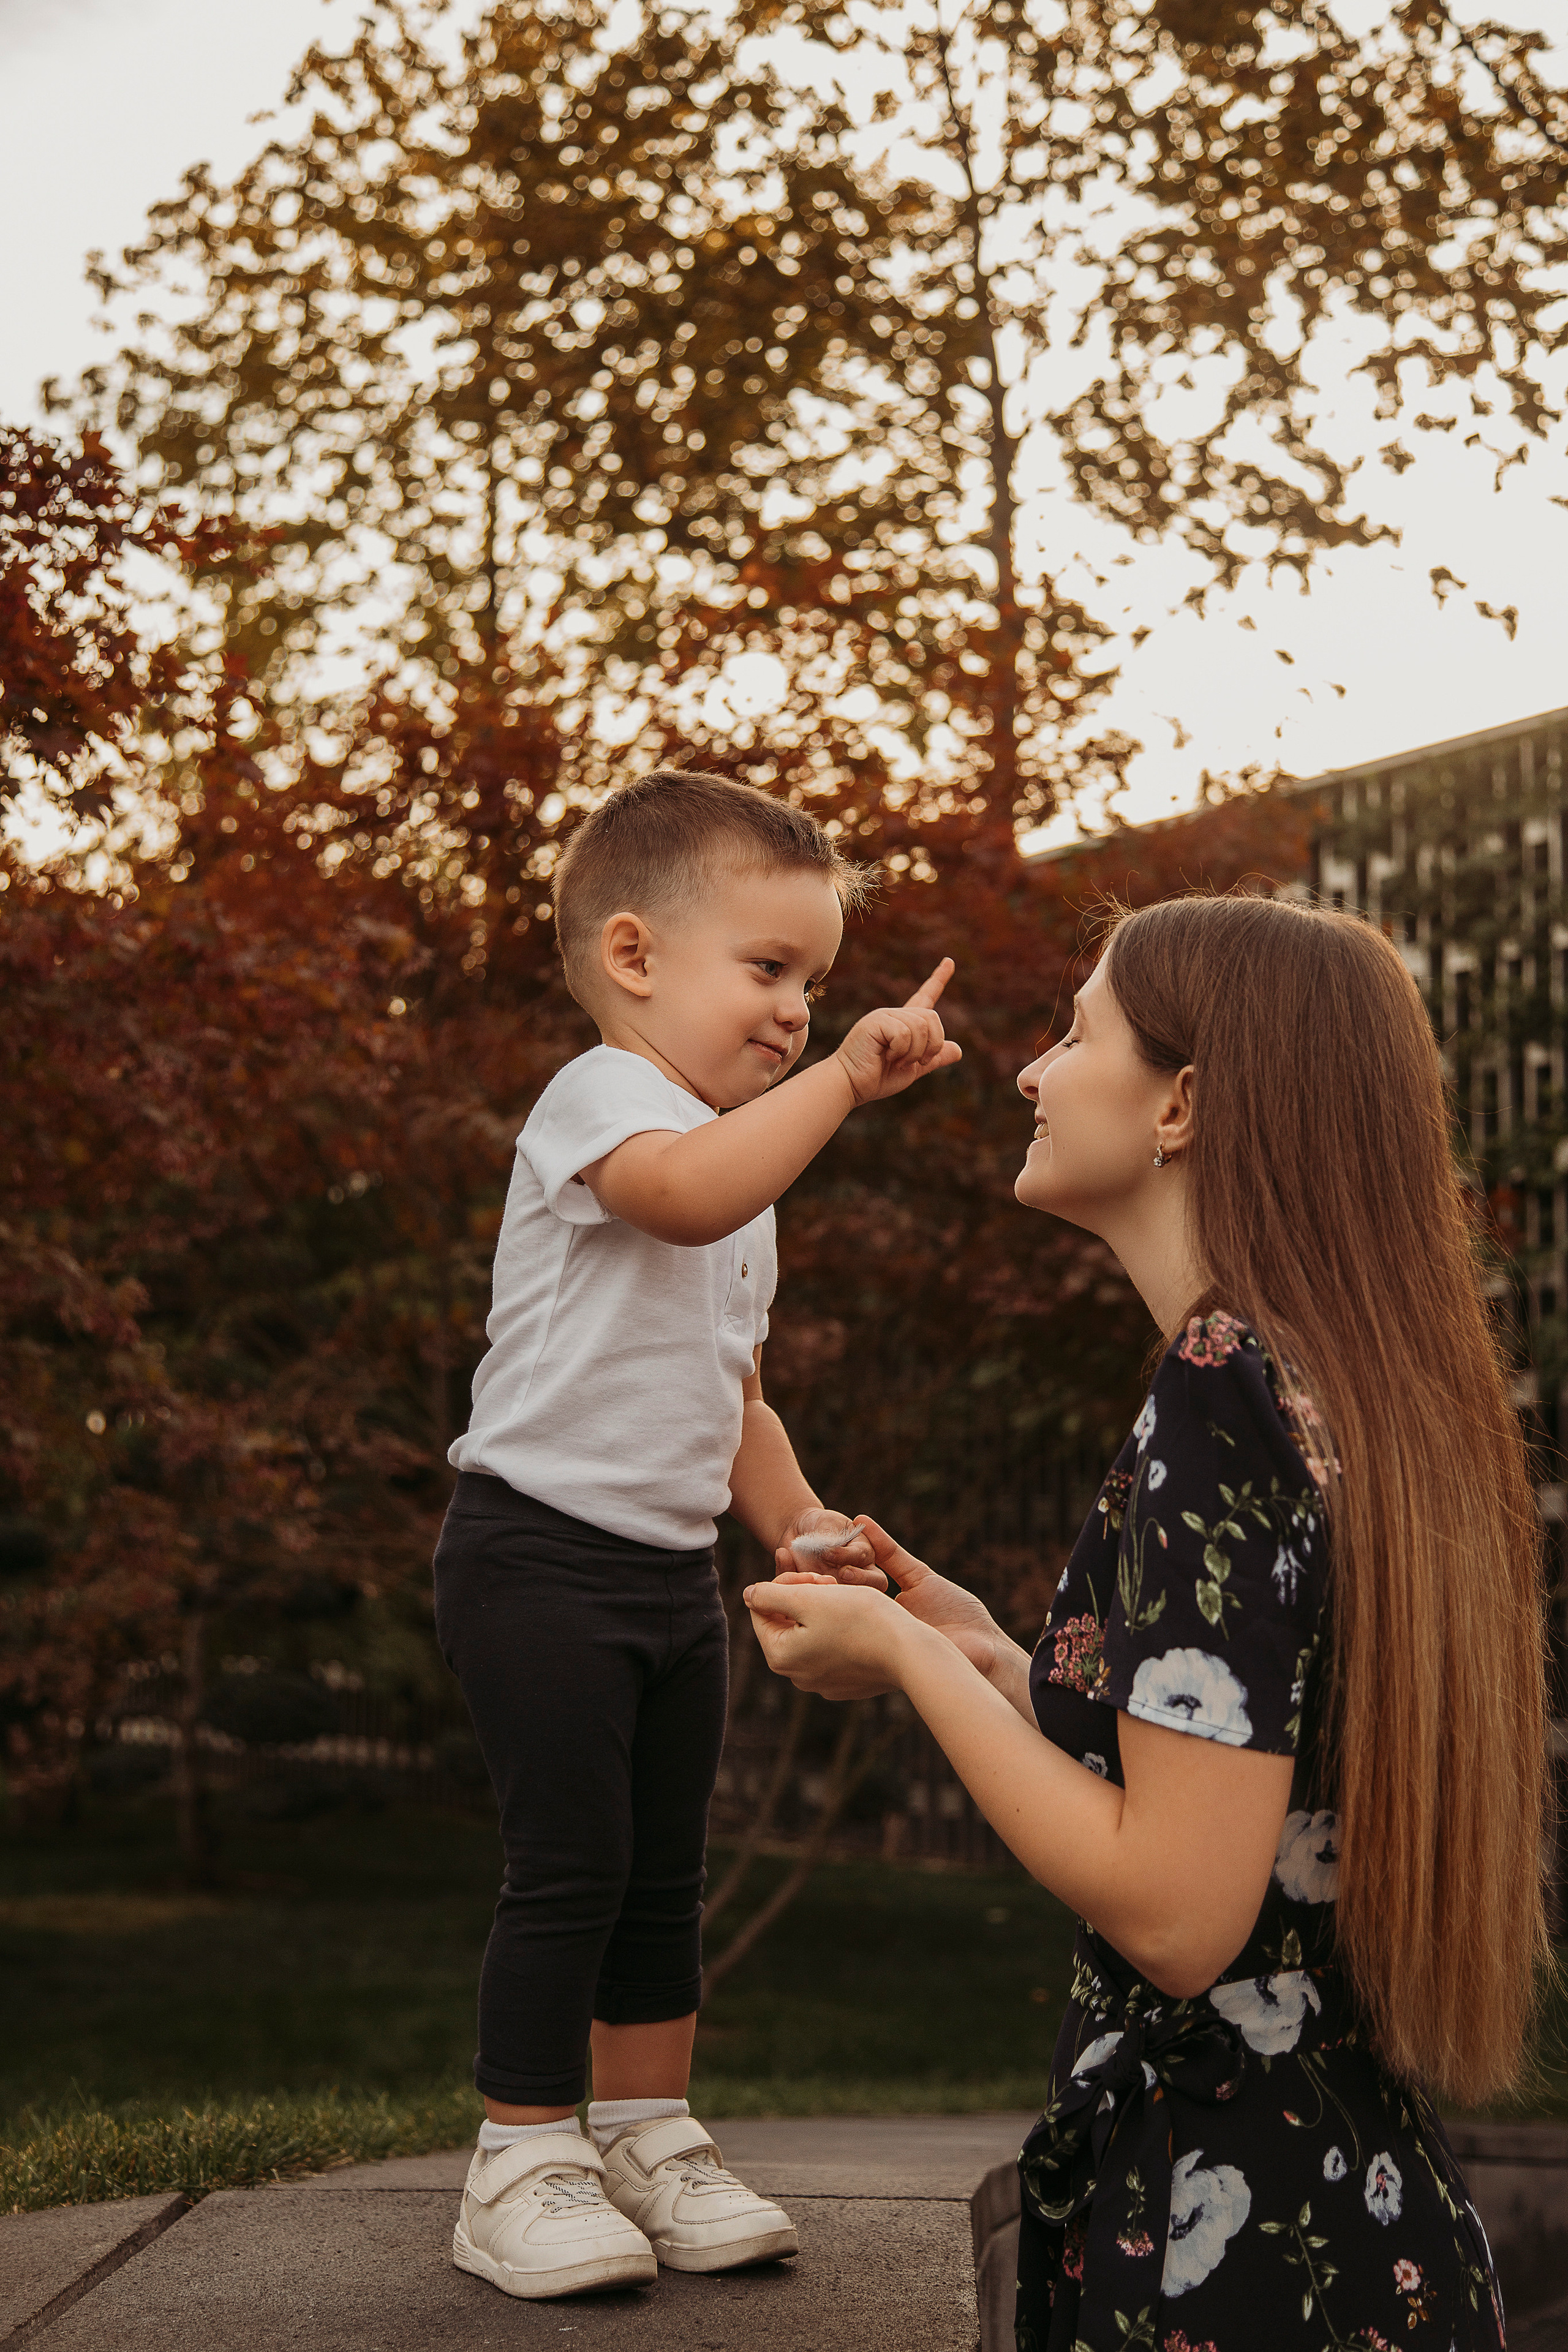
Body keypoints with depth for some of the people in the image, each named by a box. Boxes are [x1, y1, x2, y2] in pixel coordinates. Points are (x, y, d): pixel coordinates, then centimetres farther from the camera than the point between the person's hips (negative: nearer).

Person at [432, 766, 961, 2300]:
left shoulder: (744, 1177, 19)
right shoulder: (601, 1098, -11)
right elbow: (683, 1192, -37)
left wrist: (797, 1518, 10)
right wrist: (843, 1078, -38)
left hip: (674, 1568, 9)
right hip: (542, 1550, -9)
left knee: (663, 1872, 13)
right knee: (570, 1864, -7)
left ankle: (649, 2138, 24)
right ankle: (520, 2169, 5)